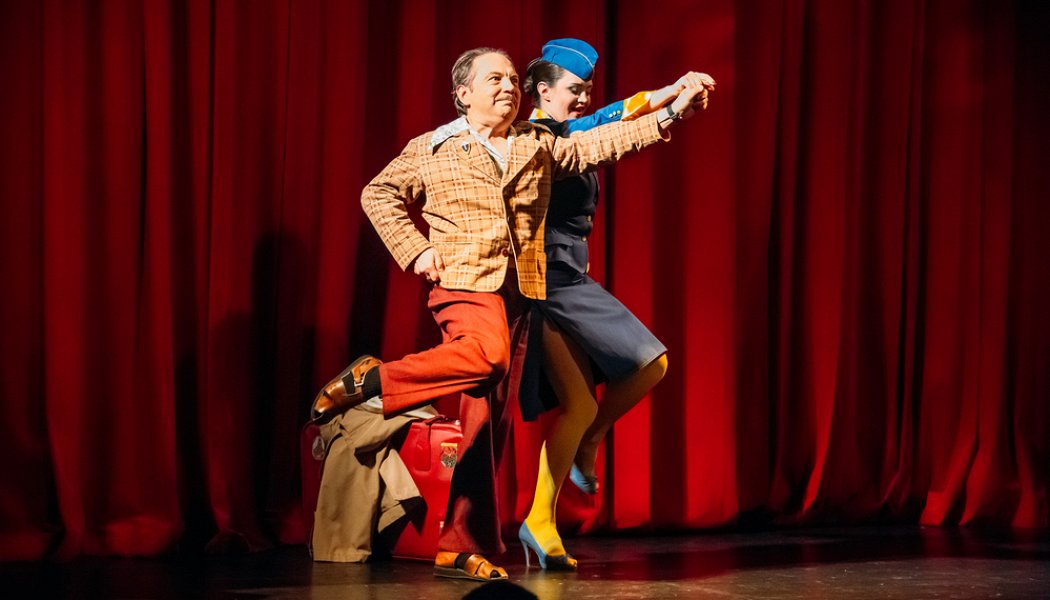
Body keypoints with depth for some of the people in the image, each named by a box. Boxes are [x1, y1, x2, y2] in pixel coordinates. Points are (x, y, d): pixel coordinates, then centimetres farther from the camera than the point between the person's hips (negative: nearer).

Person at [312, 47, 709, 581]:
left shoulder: (540, 146, 15)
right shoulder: (433, 150, 6)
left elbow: (600, 144, 7)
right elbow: (378, 194, 9)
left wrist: (667, 116, -4)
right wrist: (414, 250, -4)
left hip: (519, 292, 5)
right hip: (464, 281, -4)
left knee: (490, 421, 2)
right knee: (487, 355, -36)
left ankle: (461, 549, 6)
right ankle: (369, 381, -19)